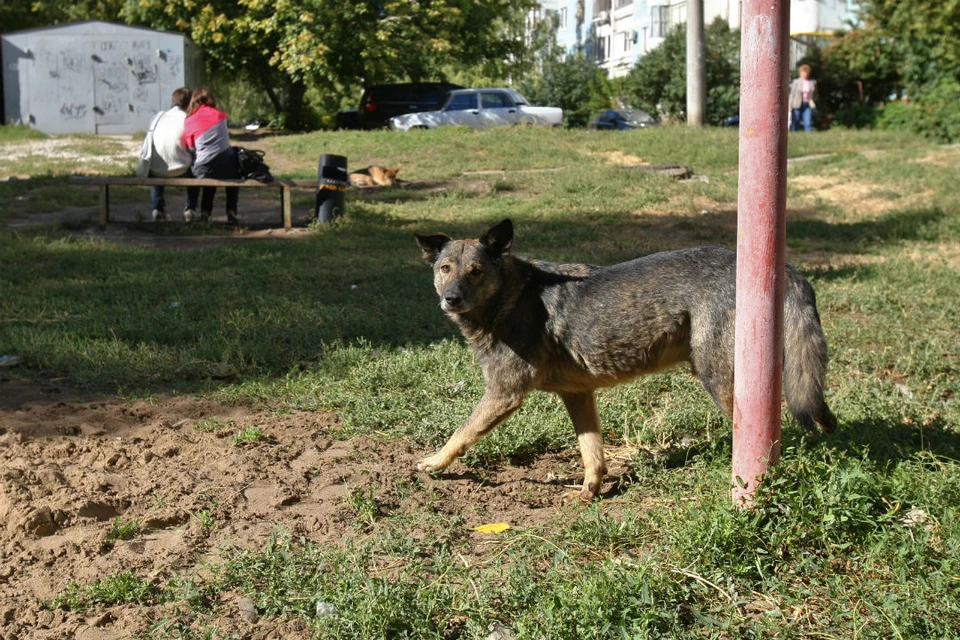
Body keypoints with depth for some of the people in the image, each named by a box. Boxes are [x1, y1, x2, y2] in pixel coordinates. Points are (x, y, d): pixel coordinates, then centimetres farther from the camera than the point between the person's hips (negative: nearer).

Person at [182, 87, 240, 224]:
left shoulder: (189, 121, 2)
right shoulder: (220, 115, 5)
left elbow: (190, 149, 8)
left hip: (204, 170, 1)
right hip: (226, 165, 0)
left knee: (210, 180, 37)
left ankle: (205, 212, 20)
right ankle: (231, 212, 21)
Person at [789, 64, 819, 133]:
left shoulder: (813, 83, 10)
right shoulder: (796, 82, 3)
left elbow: (816, 95, 18)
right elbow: (792, 94, 2)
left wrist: (813, 100, -3)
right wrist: (790, 106, -4)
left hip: (808, 105, 1)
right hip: (797, 105, -1)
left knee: (808, 123, -11)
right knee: (795, 123, -2)